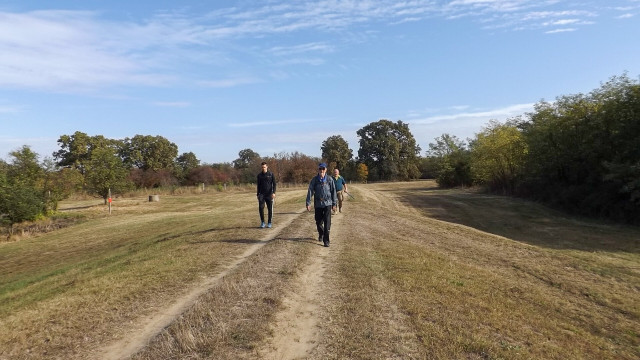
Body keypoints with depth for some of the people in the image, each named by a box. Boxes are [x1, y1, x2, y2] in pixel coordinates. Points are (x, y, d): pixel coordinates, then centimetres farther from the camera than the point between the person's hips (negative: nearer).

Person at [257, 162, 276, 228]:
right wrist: (258, 194, 12)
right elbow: (258, 185, 15)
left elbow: (274, 184, -1)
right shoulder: (259, 175, 9)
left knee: (270, 209, 1)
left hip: (269, 194, -1)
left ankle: (269, 223, 14)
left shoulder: (271, 174, 1)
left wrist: (273, 192, -14)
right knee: (261, 207, -12)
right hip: (262, 194, 1)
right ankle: (262, 222, 2)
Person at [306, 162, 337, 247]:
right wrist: (308, 203, -5)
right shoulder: (314, 180, 0)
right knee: (318, 222, 12)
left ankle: (326, 241, -3)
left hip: (327, 203, -1)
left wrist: (334, 204, 5)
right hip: (318, 204, 1)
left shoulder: (330, 179, 0)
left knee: (327, 222, -8)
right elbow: (310, 191, 0)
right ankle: (320, 234, 39)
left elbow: (333, 192, 5)